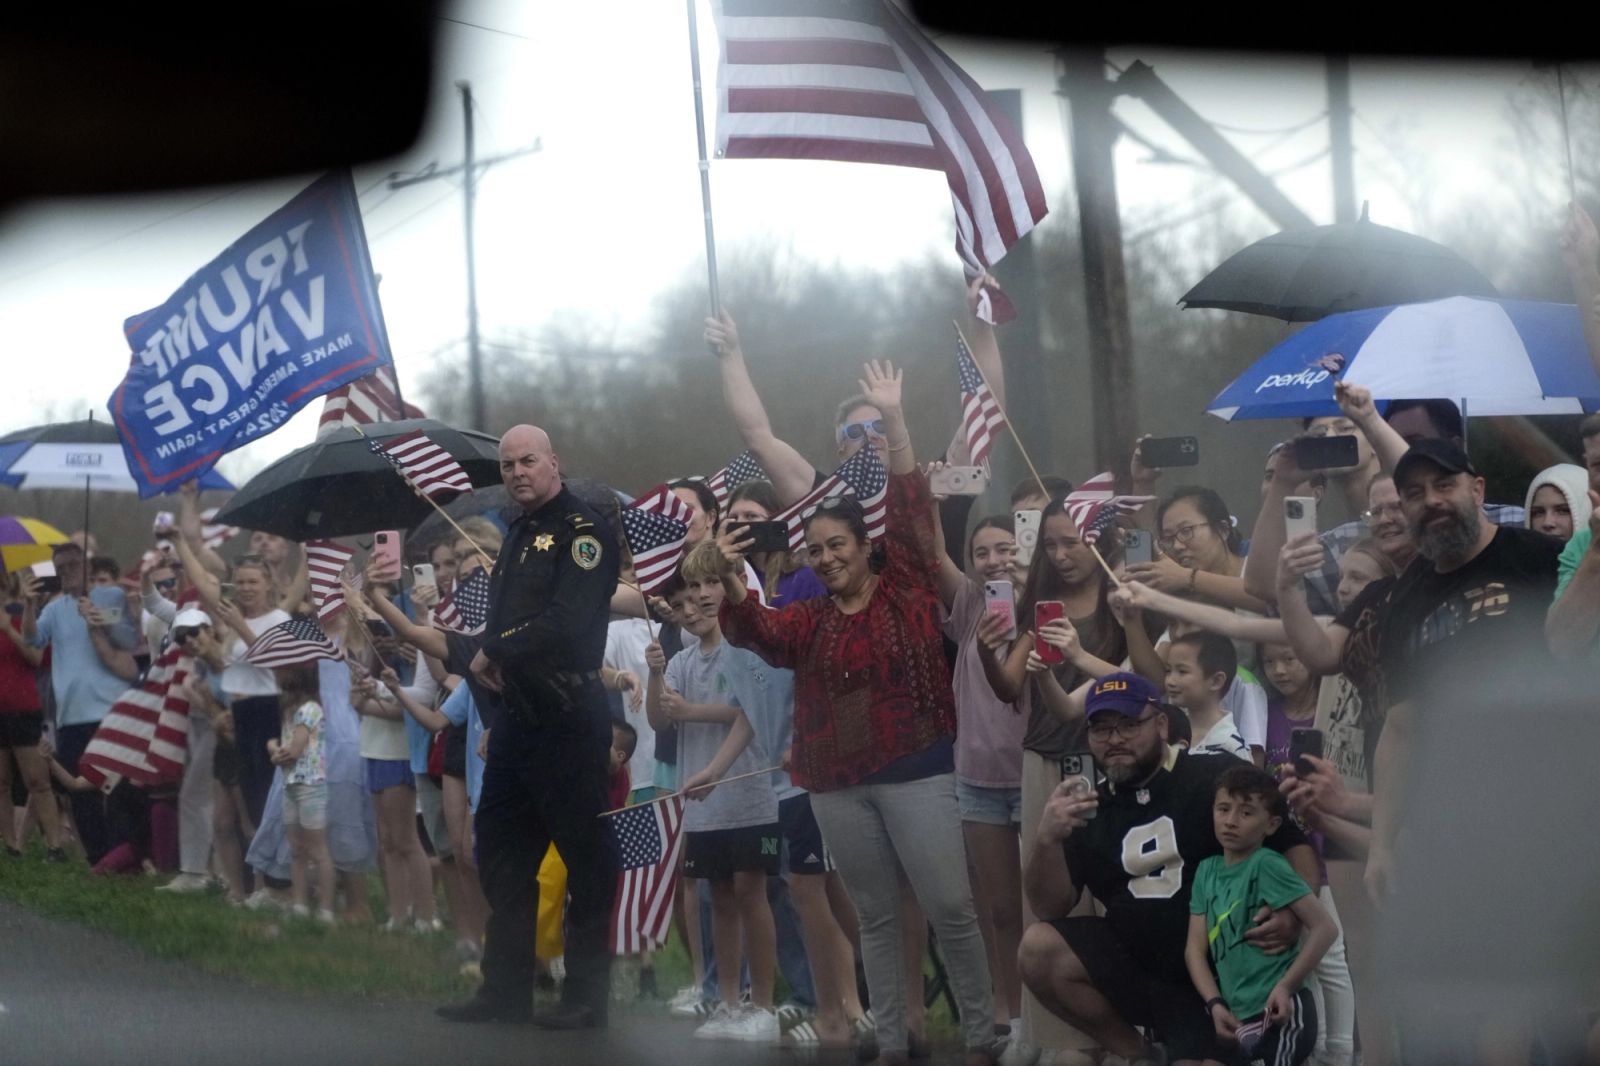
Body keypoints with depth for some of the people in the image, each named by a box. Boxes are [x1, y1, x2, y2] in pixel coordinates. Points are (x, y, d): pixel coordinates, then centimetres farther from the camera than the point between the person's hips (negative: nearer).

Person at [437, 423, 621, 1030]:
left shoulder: (582, 531, -10)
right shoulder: (520, 536, 20)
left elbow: (568, 622, -21)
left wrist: (495, 650, -11)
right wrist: (491, 659, 3)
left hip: (568, 721, -10)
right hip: (518, 719, 10)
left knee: (583, 854, -4)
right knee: (500, 851, 13)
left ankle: (588, 995, -1)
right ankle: (506, 987, 20)